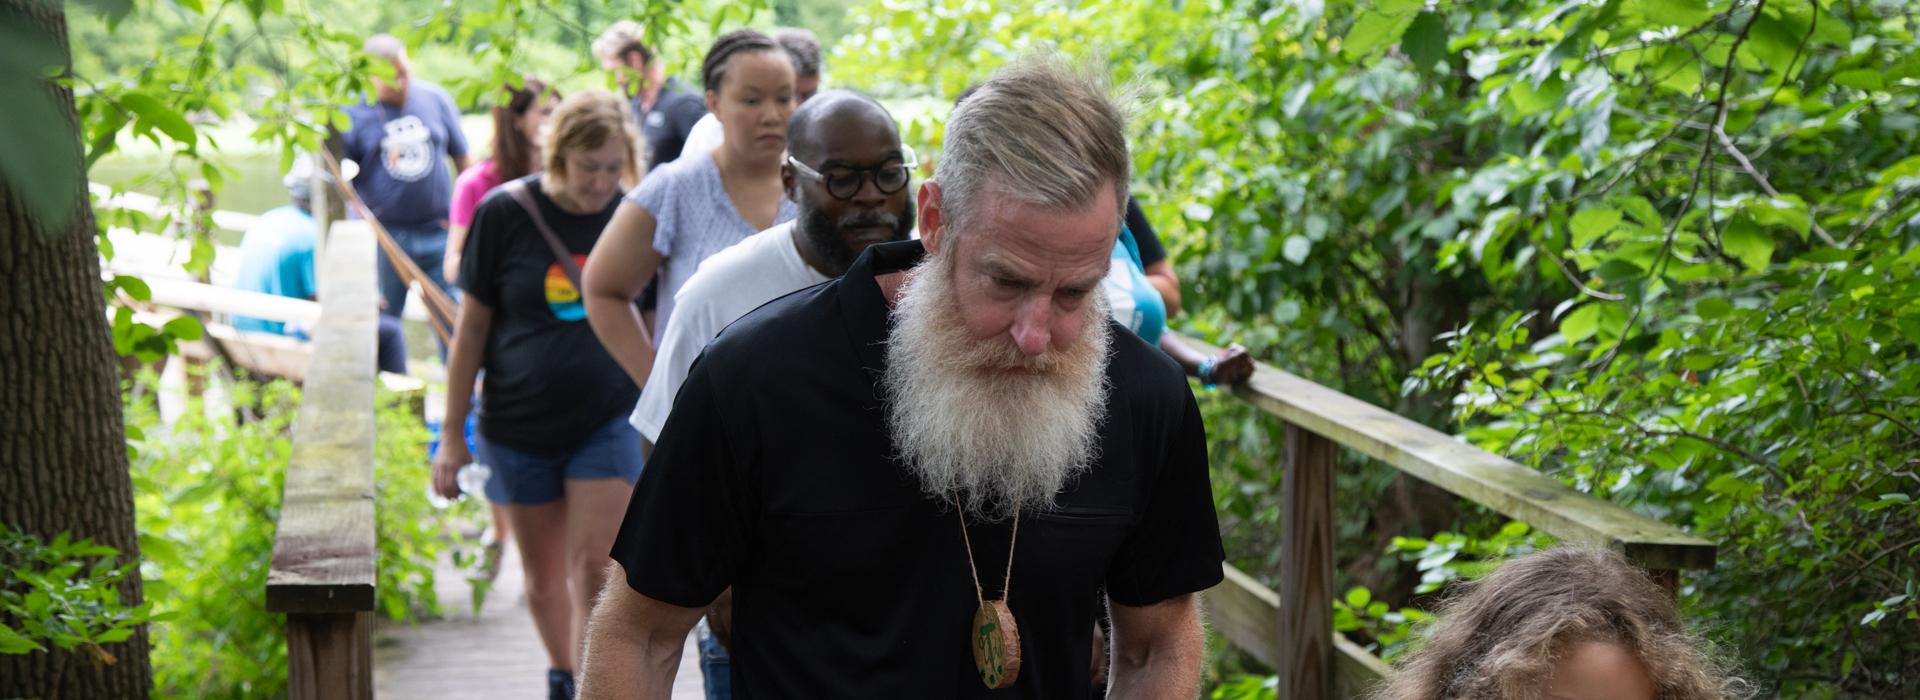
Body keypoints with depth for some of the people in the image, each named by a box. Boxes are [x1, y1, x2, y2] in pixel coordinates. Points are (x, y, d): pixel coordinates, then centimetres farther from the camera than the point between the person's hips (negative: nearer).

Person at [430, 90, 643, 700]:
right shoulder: (505, 214, -9)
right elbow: (472, 328, -2)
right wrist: (453, 435, -1)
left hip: (606, 423, 0)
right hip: (520, 426, 0)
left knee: (596, 571, -8)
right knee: (544, 577, 13)